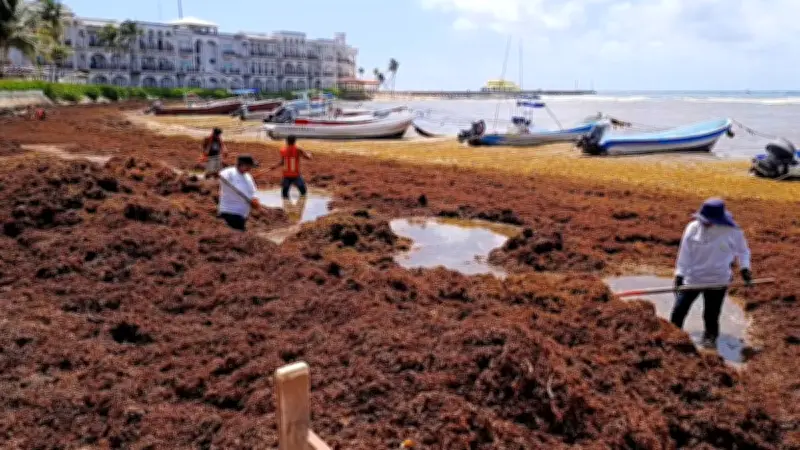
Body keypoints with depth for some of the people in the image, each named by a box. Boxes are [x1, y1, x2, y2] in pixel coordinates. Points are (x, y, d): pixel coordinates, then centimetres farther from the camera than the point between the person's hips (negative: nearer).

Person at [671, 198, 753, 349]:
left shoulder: (733, 231, -13)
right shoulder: (693, 228, -12)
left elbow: (743, 250, 6)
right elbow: (685, 252, -7)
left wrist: (745, 268, -7)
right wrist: (679, 274, -10)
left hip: (718, 280, -1)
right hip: (692, 278, 1)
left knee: (711, 315, 8)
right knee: (678, 311, 5)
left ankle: (710, 337, 32)